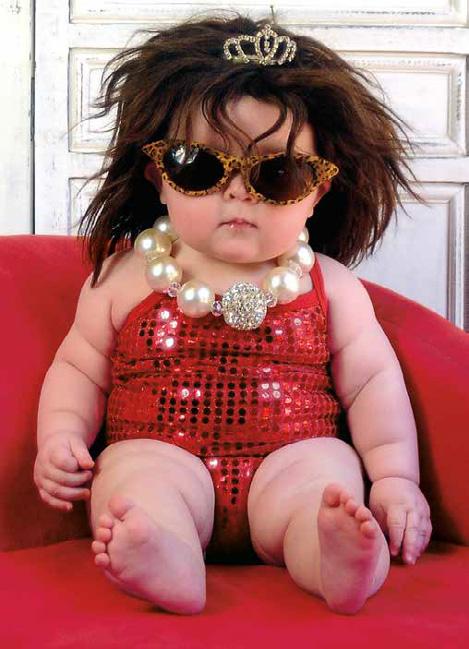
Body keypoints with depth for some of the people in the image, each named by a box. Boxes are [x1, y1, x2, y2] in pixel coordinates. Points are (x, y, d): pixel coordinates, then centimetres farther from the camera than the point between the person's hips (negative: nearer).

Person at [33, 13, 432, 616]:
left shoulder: (328, 284, 7)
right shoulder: (126, 275, 7)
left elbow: (372, 382, 9)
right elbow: (79, 368, 14)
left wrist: (396, 478, 0)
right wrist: (59, 438, -3)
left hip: (291, 459, 1)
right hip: (160, 456, 0)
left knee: (325, 475, -29)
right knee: (136, 478, -31)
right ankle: (164, 562, -56)